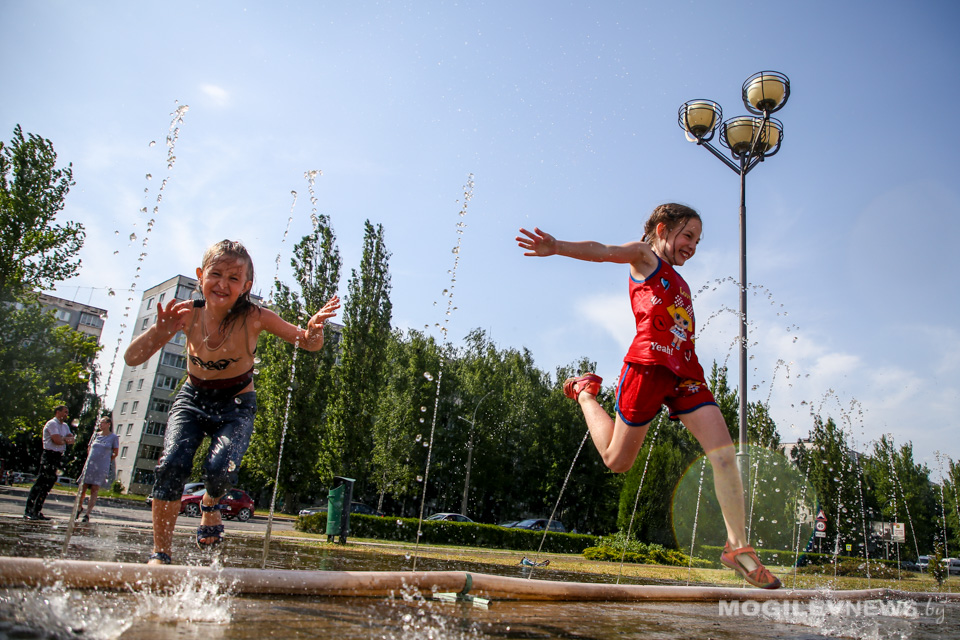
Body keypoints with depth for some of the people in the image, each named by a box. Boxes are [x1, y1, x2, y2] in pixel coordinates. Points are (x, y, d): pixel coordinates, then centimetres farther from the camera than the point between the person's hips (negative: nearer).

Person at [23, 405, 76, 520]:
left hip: (58, 457, 9)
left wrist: (63, 439, -9)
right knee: (40, 483, -9)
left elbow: (72, 439, 10)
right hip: (49, 455, -9)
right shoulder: (52, 423, -8)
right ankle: (28, 511, -7)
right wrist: (66, 440, 1)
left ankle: (37, 511, 13)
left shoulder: (65, 426, 19)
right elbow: (57, 440, -19)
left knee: (48, 485, 8)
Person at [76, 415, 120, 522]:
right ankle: (80, 507, 32)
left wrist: (106, 461, 6)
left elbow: (115, 453, 4)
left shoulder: (113, 437, 0)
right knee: (83, 488, 7)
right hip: (89, 465, 3)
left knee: (94, 491, -6)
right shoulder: (96, 435, 9)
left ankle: (87, 514, -2)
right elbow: (89, 448, 21)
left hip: (102, 468, -3)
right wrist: (91, 459, 13)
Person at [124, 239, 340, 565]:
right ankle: (160, 554, -3)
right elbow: (132, 358, -17)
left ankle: (211, 503, 14)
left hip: (236, 404, -1)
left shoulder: (254, 317, -22)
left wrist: (314, 328, -38)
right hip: (192, 398, 2)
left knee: (220, 468, -25)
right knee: (172, 463, -21)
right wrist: (159, 331, -37)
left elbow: (309, 344, -13)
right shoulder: (187, 314, -19)